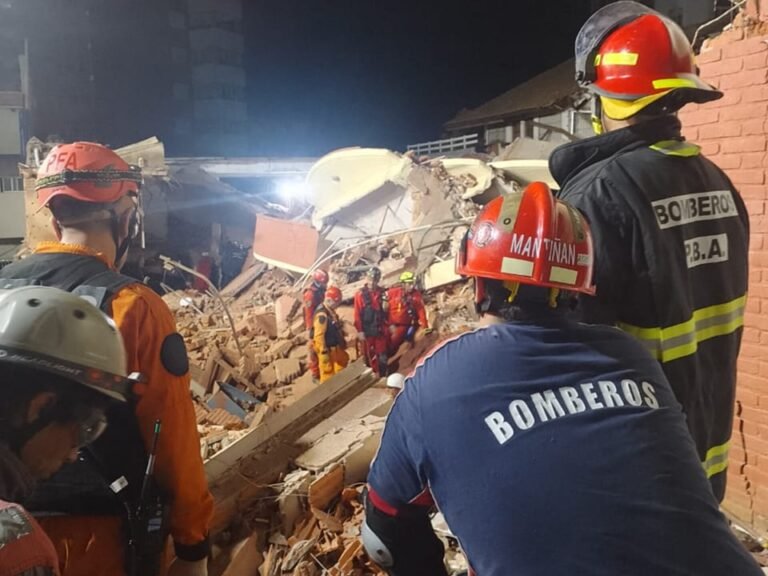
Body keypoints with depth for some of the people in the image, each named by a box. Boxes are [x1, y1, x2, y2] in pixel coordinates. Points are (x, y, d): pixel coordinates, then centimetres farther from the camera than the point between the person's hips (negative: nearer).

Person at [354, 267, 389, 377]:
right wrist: (359, 331, -11)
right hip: (367, 330, -3)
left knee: (382, 356, 6)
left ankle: (383, 377, 16)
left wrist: (386, 307, -8)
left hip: (380, 329, 3)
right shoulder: (361, 294, -6)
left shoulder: (383, 293, 5)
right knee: (369, 356, 6)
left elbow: (387, 312, 14)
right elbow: (357, 314, -8)